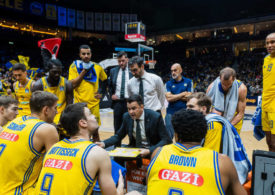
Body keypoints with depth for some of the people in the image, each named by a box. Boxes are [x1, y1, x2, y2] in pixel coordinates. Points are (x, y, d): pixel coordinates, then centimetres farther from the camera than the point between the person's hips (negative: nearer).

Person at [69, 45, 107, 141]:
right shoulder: (74, 66, -1)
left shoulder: (97, 67, 5)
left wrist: (101, 92, 7)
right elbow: (72, 84, -11)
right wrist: (84, 71, -13)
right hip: (79, 103, -2)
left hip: (94, 103, 2)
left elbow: (105, 80, 20)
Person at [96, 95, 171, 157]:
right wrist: (104, 143, -10)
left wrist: (149, 150, -30)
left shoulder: (155, 117, -16)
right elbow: (118, 136, 8)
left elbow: (166, 140, -15)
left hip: (152, 151, -3)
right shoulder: (127, 116, -3)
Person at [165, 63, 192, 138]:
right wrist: (183, 94, -7)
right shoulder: (168, 83, 5)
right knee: (169, 136, 5)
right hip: (171, 113, 0)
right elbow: (168, 98, -10)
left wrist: (174, 96, -8)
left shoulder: (188, 82, 4)